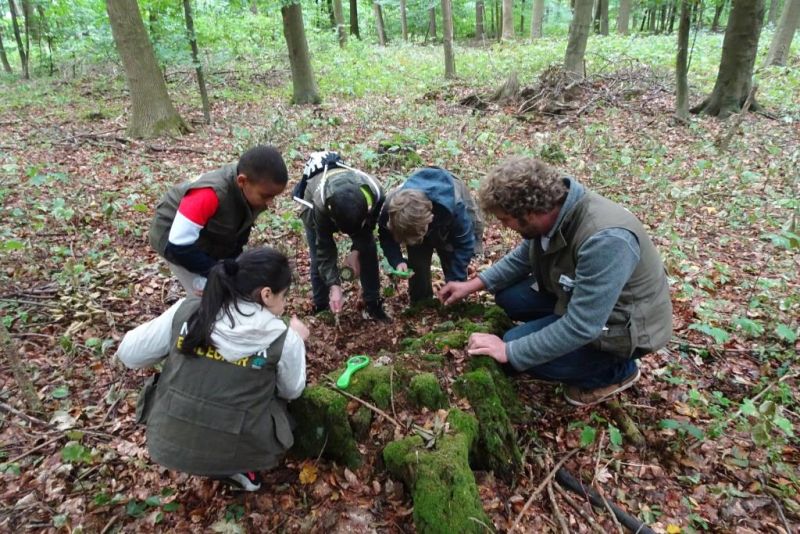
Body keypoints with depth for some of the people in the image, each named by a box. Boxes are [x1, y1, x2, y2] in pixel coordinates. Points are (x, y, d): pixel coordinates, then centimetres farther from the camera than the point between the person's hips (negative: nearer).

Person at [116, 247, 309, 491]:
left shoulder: (186, 311, -10)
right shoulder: (283, 340, -14)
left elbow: (129, 354, -2)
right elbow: (292, 391, 4)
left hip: (166, 444, 2)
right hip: (236, 453, -1)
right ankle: (240, 470, 11)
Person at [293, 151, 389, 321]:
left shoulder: (375, 193, -39)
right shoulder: (321, 204, -45)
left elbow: (368, 226, -15)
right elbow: (325, 249, -32)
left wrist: (356, 250, -24)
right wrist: (334, 286, -34)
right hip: (312, 202, -2)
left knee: (368, 251, -9)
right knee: (319, 257, -11)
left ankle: (373, 305, 3)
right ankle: (321, 308, 8)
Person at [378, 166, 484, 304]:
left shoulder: (454, 207, -46)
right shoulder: (393, 206, -40)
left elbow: (464, 243, -29)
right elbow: (386, 237, -18)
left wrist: (455, 281, -32)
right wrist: (398, 261, -36)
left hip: (449, 229, -1)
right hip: (416, 224, 2)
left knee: (453, 266, -4)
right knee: (417, 265, -10)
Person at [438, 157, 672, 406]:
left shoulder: (605, 239, -38)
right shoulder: (551, 205, -13)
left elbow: (580, 327, -35)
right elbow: (526, 255, 7)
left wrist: (510, 351, -27)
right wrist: (475, 284, 2)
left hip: (624, 322, -7)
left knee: (521, 348, -19)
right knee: (508, 296, 0)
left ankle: (615, 370, 3)